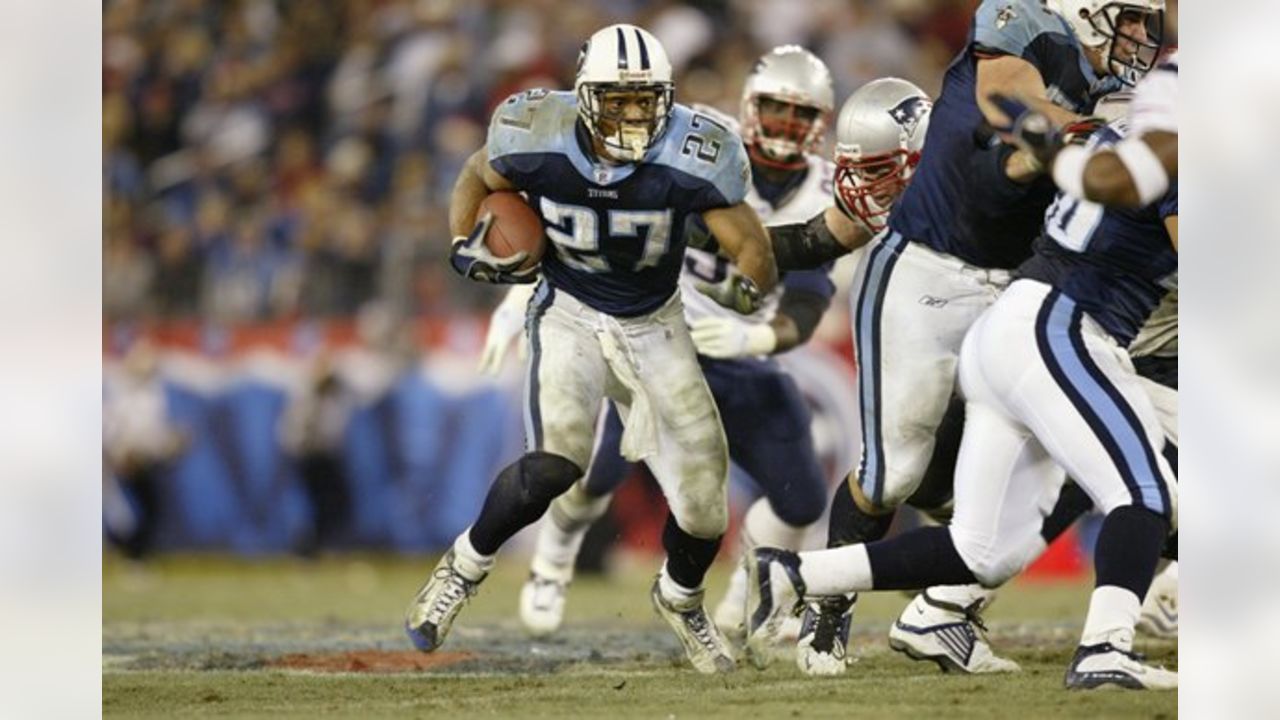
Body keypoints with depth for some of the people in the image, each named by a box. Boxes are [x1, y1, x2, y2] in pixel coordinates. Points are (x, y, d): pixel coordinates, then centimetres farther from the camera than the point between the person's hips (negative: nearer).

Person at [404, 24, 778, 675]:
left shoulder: (691, 157, -23)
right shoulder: (539, 138, -20)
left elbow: (752, 248, -19)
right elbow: (477, 180, 2)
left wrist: (747, 285, -40)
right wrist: (466, 245, -14)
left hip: (654, 326, 2)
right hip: (569, 314, -1)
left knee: (703, 494, 0)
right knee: (555, 464, -26)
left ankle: (680, 599, 33)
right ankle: (465, 566, 0)